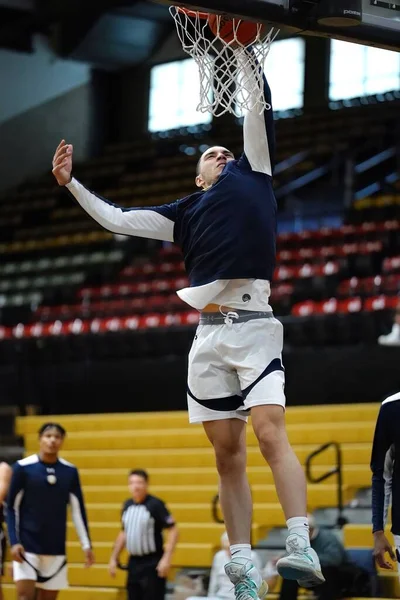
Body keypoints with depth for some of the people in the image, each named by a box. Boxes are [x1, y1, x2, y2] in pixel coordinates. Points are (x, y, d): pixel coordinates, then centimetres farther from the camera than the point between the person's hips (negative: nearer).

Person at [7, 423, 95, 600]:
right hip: (27, 546, -3)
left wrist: (86, 544, 4)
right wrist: (14, 542, -11)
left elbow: (78, 511, 9)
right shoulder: (23, 467, -4)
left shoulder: (70, 471, 5)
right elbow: (11, 508, -2)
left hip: (56, 548, 3)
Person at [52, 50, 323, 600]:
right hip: (209, 333, 4)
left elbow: (259, 107, 13)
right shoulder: (185, 212, 24)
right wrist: (71, 184, 22)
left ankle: (302, 547, -28)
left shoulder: (250, 174, 17)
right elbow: (117, 220, 25)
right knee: (227, 454, 3)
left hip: (251, 324, -4)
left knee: (270, 433, -20)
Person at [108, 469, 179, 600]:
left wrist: (166, 558, -21)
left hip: (152, 564, -6)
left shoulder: (155, 504, -11)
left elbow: (173, 531, -13)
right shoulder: (127, 505, 8)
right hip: (134, 563, 7)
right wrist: (114, 558, 18)